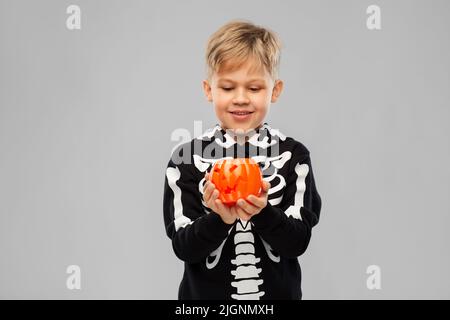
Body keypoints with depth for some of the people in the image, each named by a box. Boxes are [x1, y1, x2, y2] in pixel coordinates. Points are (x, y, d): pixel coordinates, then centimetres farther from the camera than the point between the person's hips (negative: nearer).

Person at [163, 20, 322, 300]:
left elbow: (298, 243, -10)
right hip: (206, 292, 0)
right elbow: (183, 247, -10)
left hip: (278, 292, 1)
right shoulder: (186, 158, -9)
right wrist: (219, 219, -26)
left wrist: (263, 213, -25)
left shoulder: (293, 155, -7)